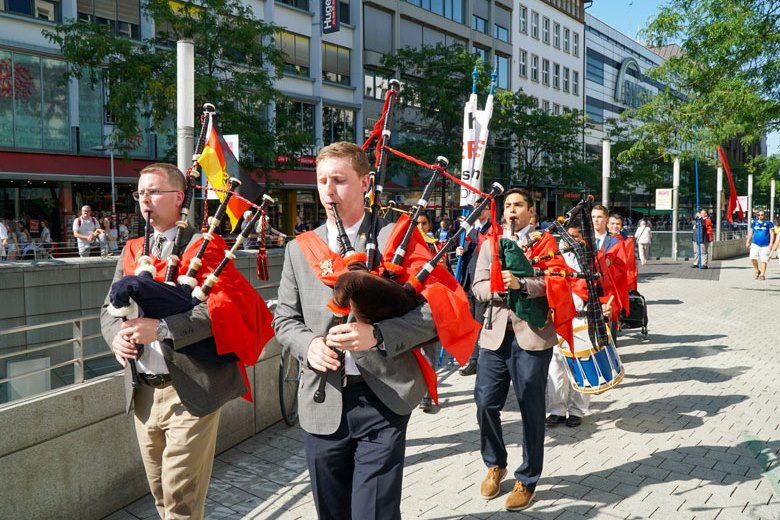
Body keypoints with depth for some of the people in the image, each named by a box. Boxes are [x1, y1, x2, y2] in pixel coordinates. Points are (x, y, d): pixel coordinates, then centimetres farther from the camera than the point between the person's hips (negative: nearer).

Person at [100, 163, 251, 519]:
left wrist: (161, 328, -27)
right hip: (143, 392, 6)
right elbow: (109, 309, 13)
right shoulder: (132, 252, 13)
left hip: (189, 391, -6)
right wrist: (117, 335, -9)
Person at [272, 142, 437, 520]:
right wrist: (309, 344, -10)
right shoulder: (300, 248, 9)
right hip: (322, 405, 4)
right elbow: (285, 320, 12)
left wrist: (378, 335, -22)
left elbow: (433, 311, -7)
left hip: (383, 401, -3)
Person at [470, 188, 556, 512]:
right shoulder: (490, 245, 14)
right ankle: (495, 465, 30)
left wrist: (521, 285, -23)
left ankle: (527, 480, 22)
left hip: (532, 336, -3)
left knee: (531, 410, 5)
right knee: (485, 404, 4)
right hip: (495, 335, 3)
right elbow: (478, 287, 5)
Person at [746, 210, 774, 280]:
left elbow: (772, 233, -2)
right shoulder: (754, 222, 9)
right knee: (753, 258, -13)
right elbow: (750, 232, 16)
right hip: (755, 244, 2)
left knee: (763, 260, -1)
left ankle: (762, 274, 9)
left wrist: (771, 243, -11)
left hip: (765, 245, -2)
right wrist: (748, 241, 12)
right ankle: (757, 271, 10)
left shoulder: (769, 223, 0)